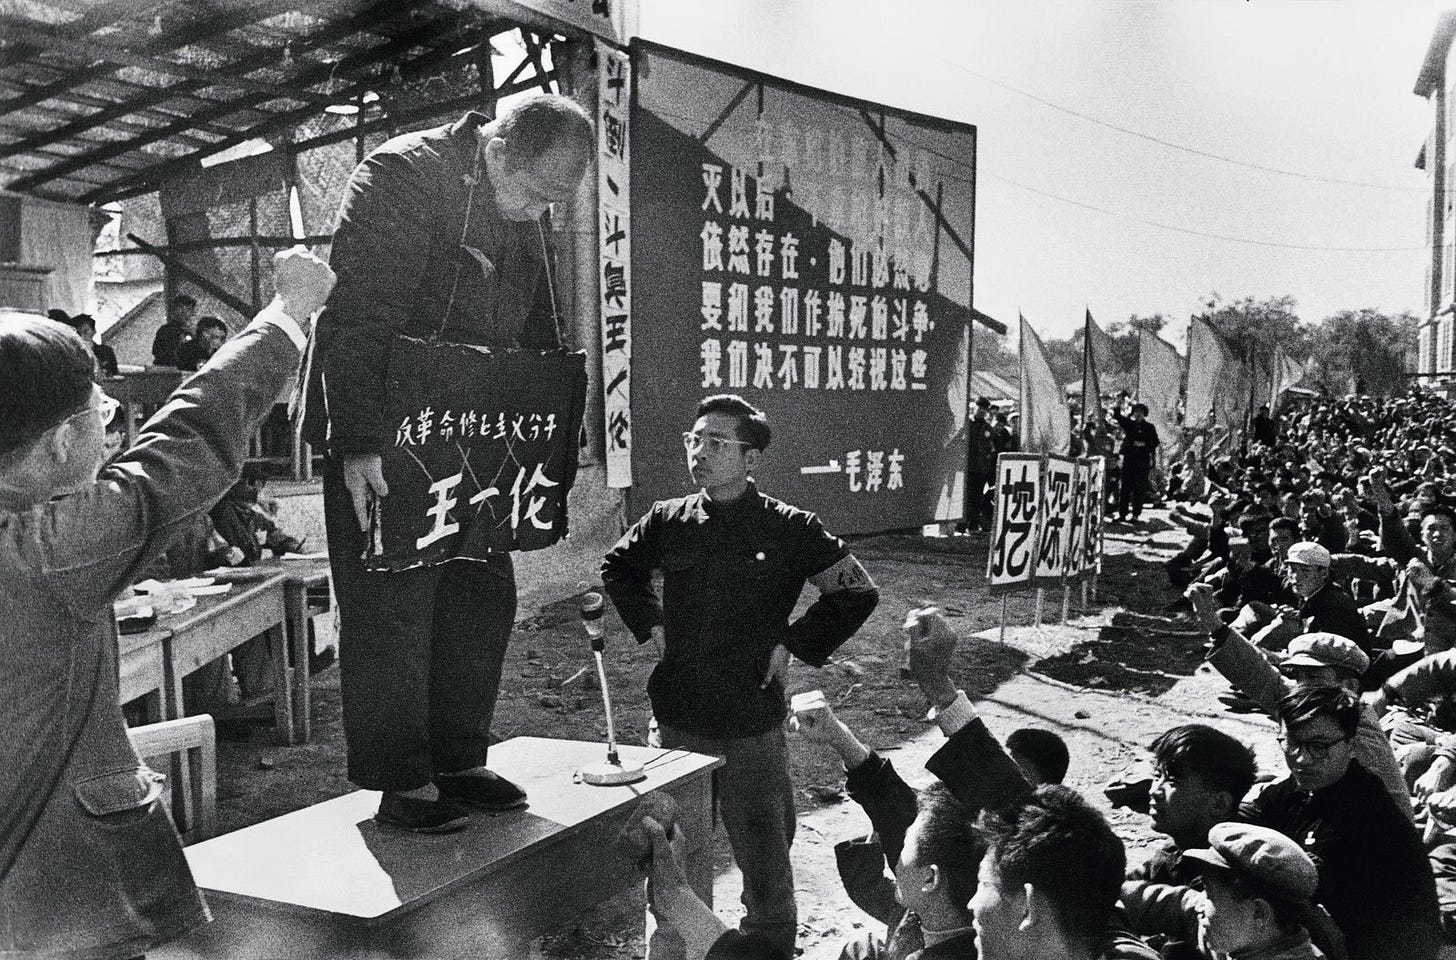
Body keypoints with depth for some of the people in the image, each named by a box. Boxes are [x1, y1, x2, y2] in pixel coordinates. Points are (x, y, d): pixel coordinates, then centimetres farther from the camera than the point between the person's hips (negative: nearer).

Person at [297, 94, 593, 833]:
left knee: (483, 597, 10)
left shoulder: (521, 214, 10)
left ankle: (457, 760, 23)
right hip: (380, 438, -8)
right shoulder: (400, 176, -16)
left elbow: (536, 334, 19)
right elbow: (357, 317, -24)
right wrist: (358, 440, -30)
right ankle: (399, 783, 10)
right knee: (391, 605, -2)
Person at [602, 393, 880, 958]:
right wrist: (651, 625, 8)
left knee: (765, 863, 7)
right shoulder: (668, 521, 0)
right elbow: (617, 568, 20)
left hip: (753, 726, -3)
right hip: (677, 721, 3)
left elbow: (858, 593, -2)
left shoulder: (789, 529, -9)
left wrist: (793, 644, -6)